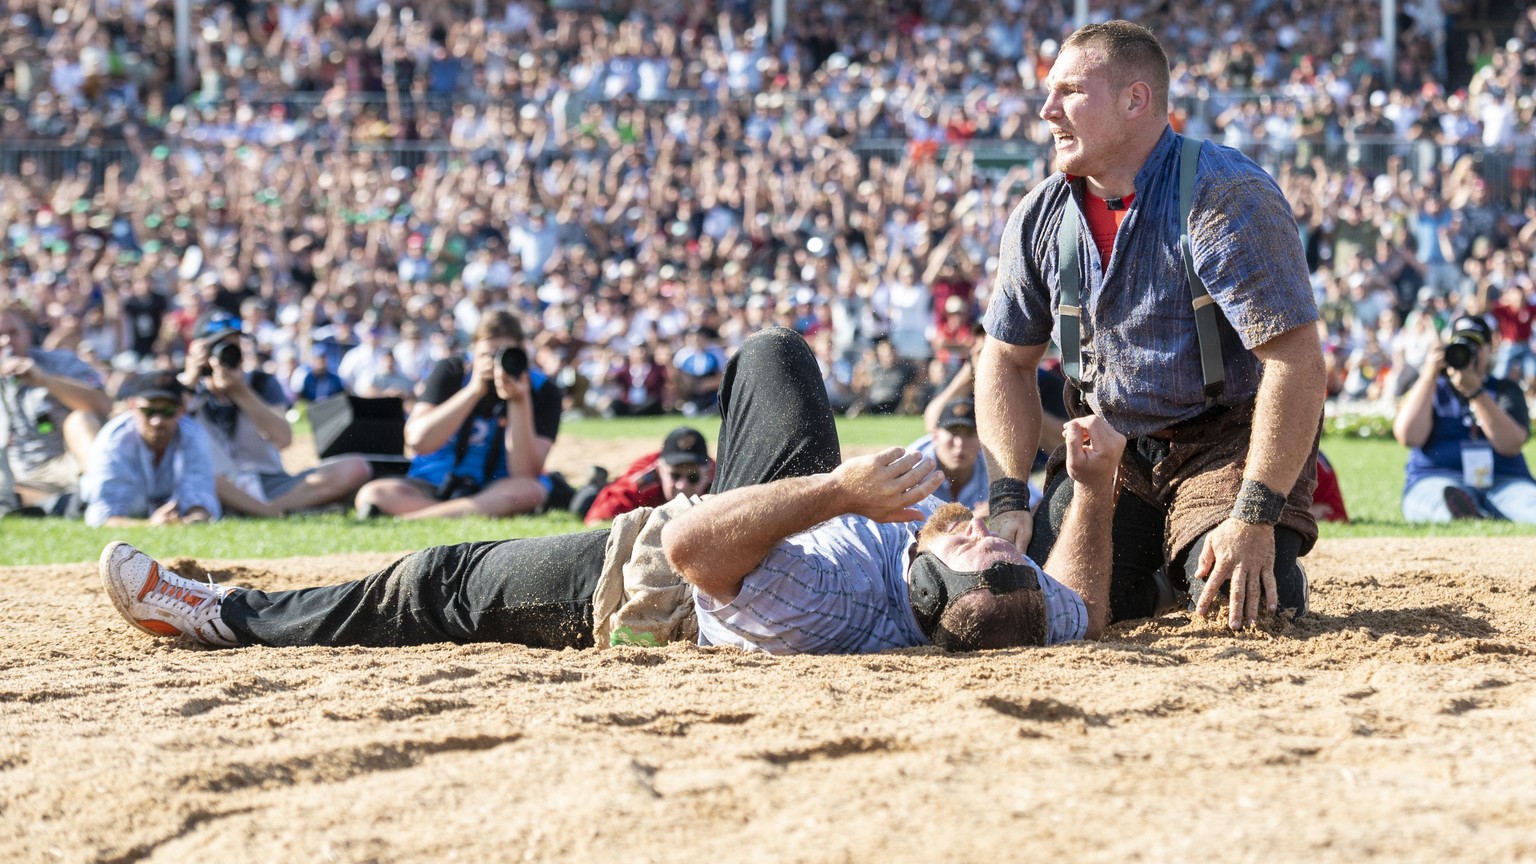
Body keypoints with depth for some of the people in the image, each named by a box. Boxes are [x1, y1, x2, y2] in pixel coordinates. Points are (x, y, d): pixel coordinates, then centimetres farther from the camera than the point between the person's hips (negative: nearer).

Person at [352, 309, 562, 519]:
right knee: (373, 495, -28)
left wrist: (519, 401, -26)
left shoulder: (543, 390, -7)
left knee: (528, 490, -36)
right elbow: (417, 440, -18)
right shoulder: (451, 373, -3)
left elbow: (525, 474, -17)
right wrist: (474, 390, -23)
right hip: (434, 485, 1)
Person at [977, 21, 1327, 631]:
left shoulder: (1228, 197, -22)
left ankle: (1273, 571, 10)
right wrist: (1009, 500, -7)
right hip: (1113, 443, 5)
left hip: (1229, 437, -5)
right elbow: (1008, 361, 8)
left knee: (1236, 606, -27)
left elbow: (1295, 361, -27)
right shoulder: (1040, 217, -2)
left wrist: (1254, 517, -32)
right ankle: (1154, 561, 19)